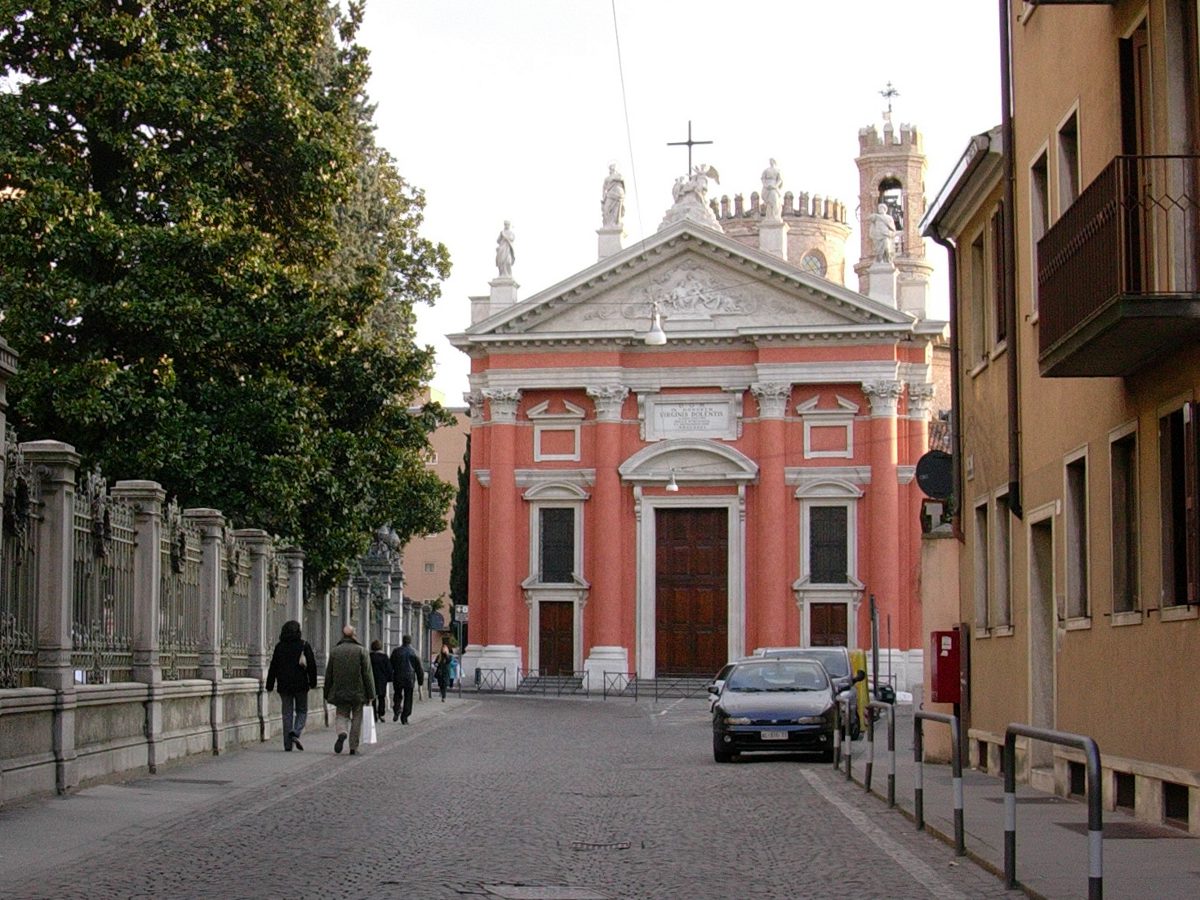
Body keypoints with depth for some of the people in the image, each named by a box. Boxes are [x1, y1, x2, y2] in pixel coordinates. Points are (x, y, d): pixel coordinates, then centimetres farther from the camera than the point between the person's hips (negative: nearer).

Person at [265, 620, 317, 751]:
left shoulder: (279, 646, 3)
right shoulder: (303, 645, -3)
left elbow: (273, 667, 4)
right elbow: (311, 665, -3)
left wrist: (270, 686, 9)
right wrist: (312, 683, 8)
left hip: (284, 685, 2)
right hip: (301, 684, -2)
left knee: (287, 713, 6)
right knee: (302, 711, 12)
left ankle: (288, 744, 2)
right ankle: (296, 732, -13)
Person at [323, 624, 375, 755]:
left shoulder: (335, 651, 2)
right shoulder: (362, 651, -5)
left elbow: (329, 675, 6)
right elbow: (367, 674, -7)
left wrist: (327, 695, 14)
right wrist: (370, 694, -2)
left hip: (340, 692, 2)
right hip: (358, 692, -2)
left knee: (342, 715, 11)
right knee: (357, 718, 8)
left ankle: (341, 733, -20)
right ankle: (353, 747, 8)